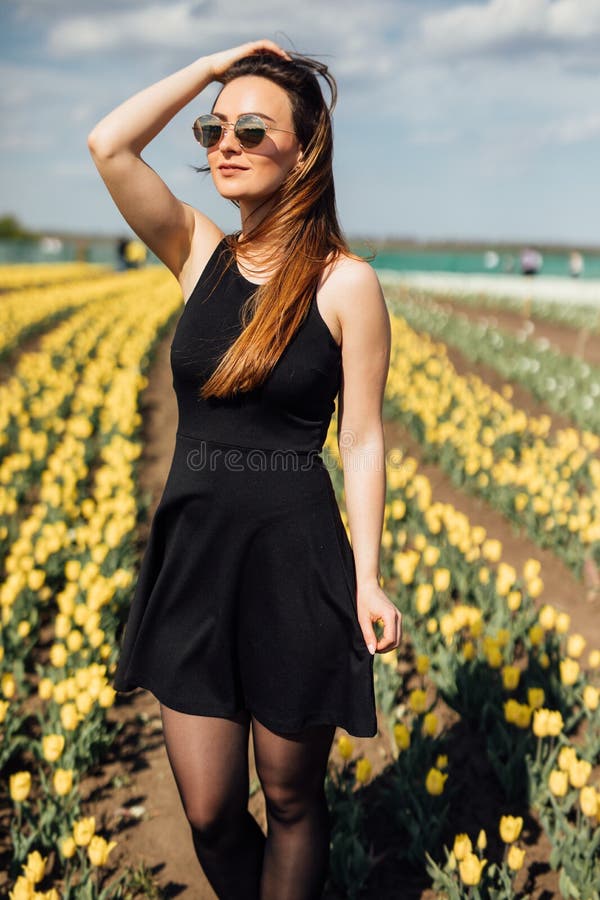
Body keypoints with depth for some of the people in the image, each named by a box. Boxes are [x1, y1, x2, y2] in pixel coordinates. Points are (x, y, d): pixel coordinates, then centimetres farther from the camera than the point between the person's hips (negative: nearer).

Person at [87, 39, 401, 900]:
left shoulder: (346, 283, -6)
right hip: (191, 551, 4)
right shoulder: (200, 253, 4)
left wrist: (368, 581, -10)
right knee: (208, 813, 11)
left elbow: (361, 441, -6)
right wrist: (216, 62, -1)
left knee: (290, 798, 14)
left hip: (293, 563, -3)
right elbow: (107, 143, -8)